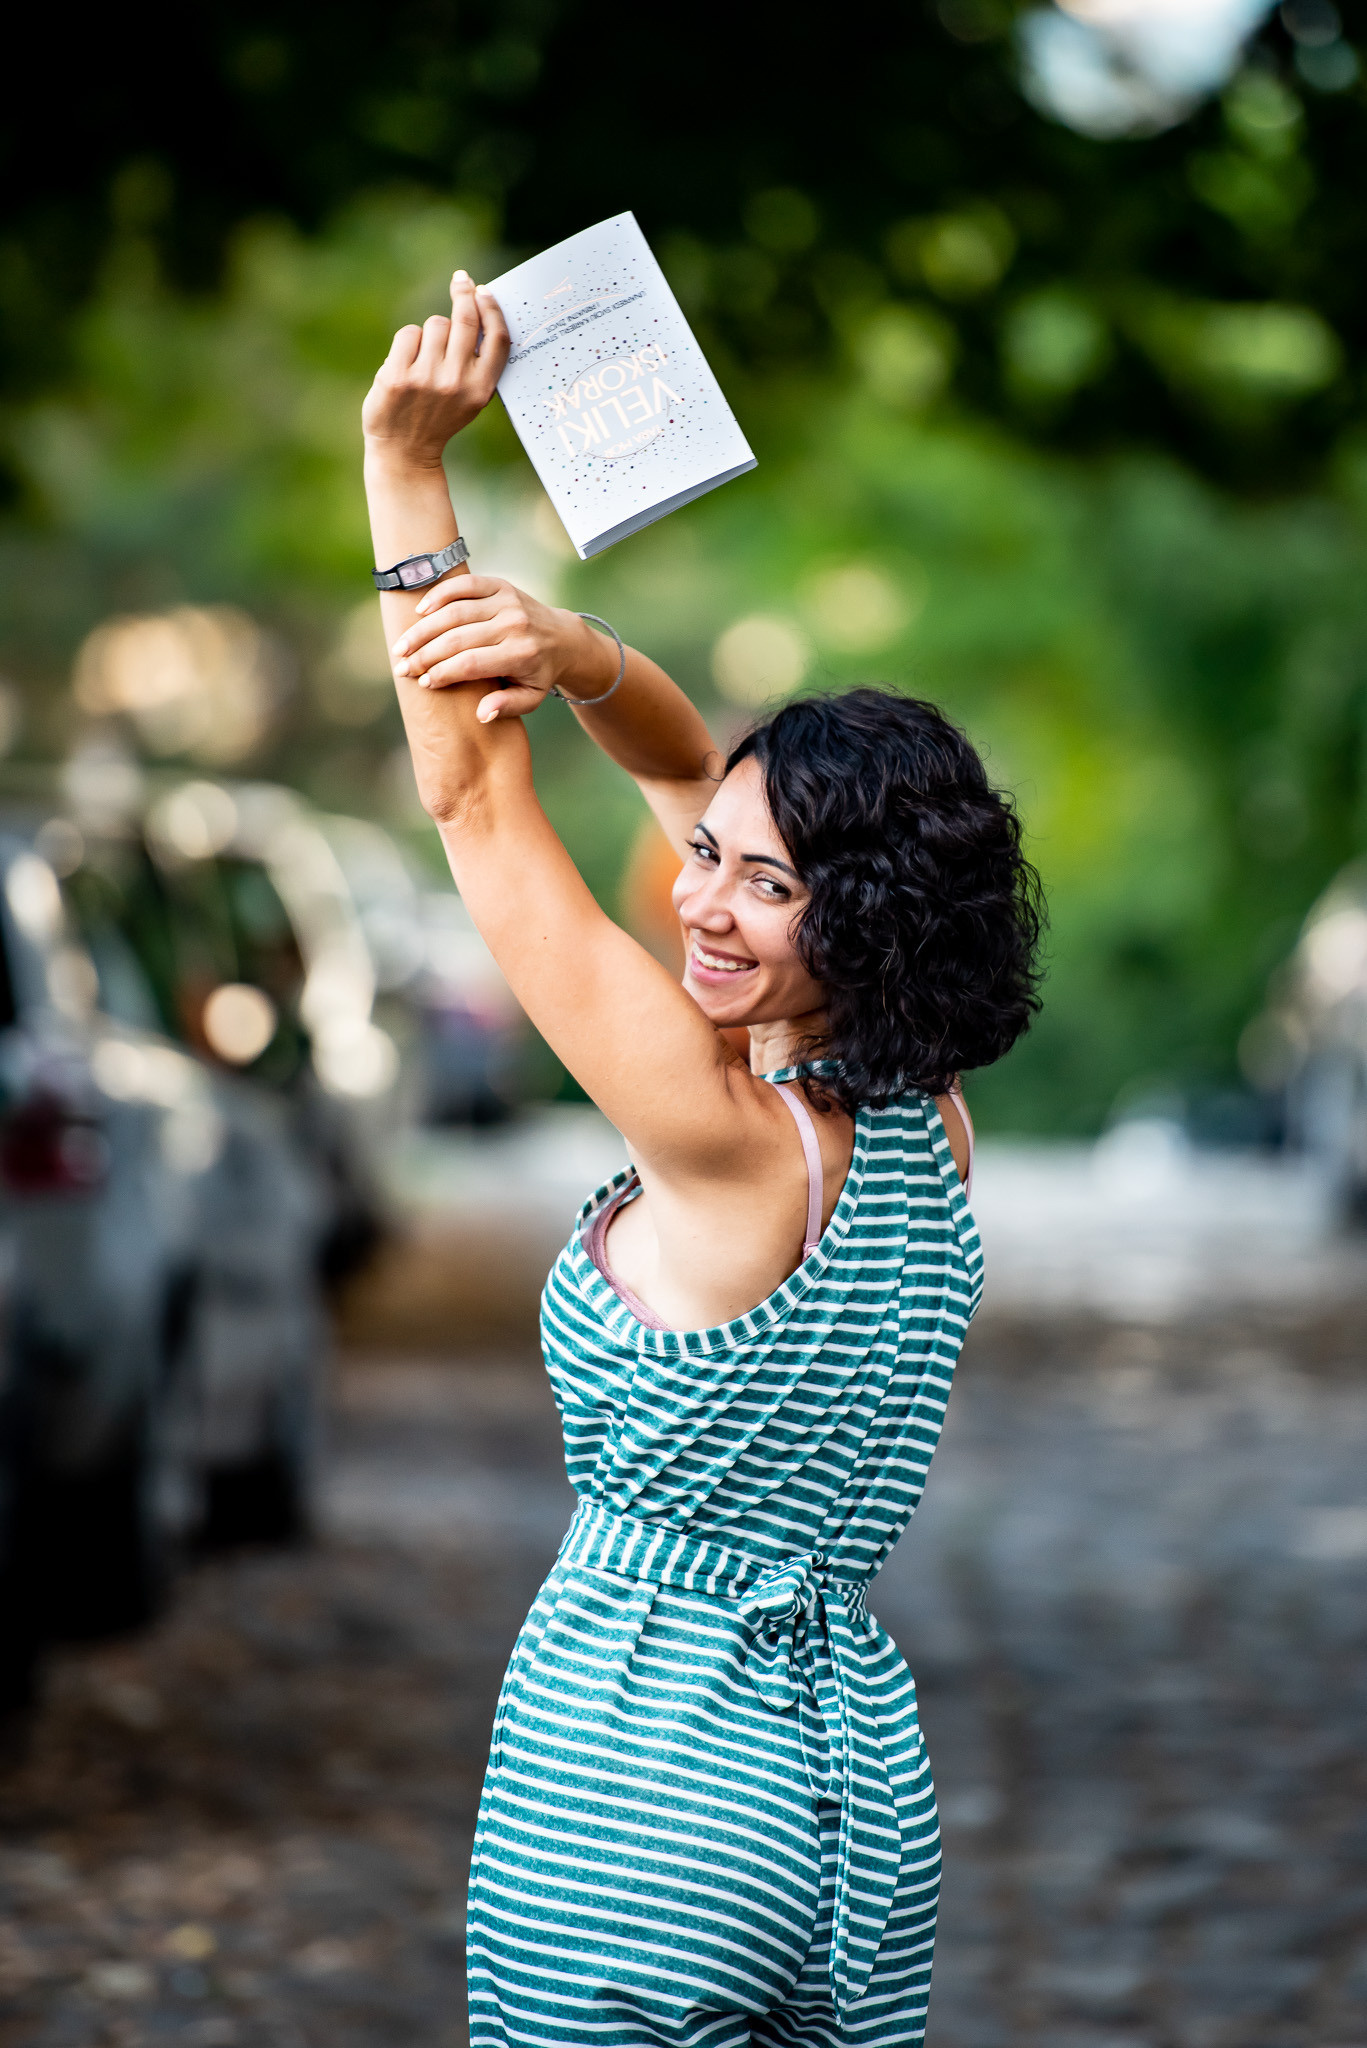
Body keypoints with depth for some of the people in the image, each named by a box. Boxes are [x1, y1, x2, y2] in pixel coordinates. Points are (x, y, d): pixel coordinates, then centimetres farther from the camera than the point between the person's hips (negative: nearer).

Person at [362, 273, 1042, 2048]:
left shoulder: (730, 1142, -20)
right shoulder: (924, 1126, 1)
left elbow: (477, 812, -16)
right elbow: (696, 774, 8)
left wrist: (407, 469, -13)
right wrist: (575, 655, -10)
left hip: (641, 1796, -8)